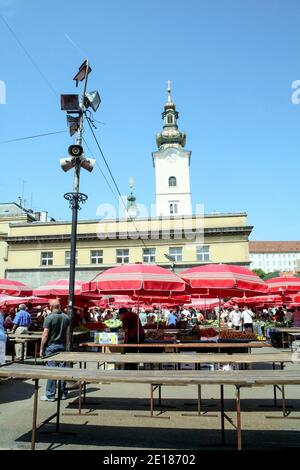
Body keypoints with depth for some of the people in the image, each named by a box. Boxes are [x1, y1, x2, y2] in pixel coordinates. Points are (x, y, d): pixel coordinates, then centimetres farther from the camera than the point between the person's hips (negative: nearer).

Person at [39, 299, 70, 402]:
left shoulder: (49, 318, -13)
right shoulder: (66, 317, 2)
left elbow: (45, 335, -13)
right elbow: (67, 333, 8)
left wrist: (41, 348, -6)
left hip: (51, 346, -4)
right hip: (62, 346, 5)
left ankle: (50, 395, 7)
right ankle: (63, 393, 17)